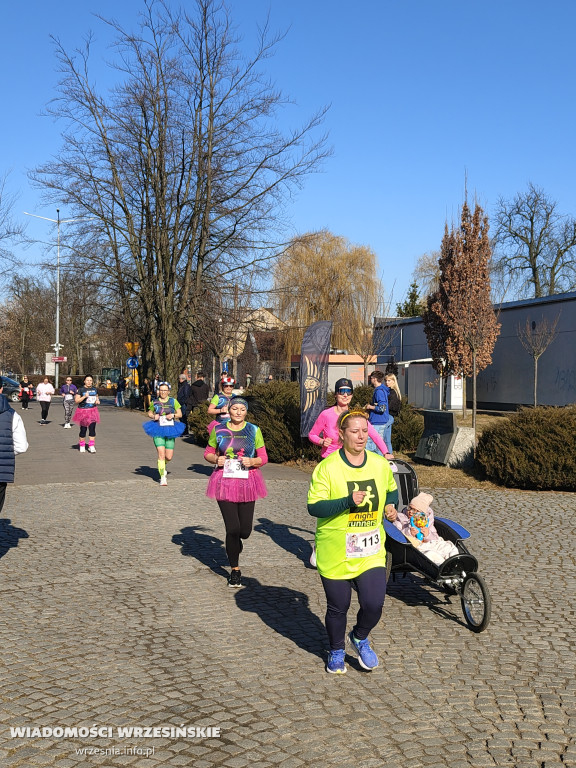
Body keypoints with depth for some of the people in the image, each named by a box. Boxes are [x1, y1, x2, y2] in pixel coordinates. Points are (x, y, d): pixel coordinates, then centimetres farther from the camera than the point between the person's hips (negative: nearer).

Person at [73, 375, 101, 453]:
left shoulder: (94, 389, 9)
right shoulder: (81, 390, -5)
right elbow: (76, 401, -8)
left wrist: (97, 400, 3)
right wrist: (84, 396, -22)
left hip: (93, 411, 3)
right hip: (83, 411, -3)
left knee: (92, 428, -6)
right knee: (83, 429, 6)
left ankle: (91, 446, -4)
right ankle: (82, 446, 21)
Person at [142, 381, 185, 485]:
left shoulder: (173, 401, 6)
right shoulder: (154, 402, 6)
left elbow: (180, 414, 8)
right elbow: (149, 413, 18)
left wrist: (173, 415, -12)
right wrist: (153, 416, -4)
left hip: (170, 430, 1)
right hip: (158, 430, -1)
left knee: (169, 457, 2)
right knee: (161, 453, -14)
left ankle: (162, 466, 37)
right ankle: (162, 477, -6)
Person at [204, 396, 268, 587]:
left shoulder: (254, 431, 3)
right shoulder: (218, 430, 4)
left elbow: (263, 457, 6)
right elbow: (208, 453, 12)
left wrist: (252, 461, -15)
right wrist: (216, 459, -10)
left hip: (247, 482, 1)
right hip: (224, 482, -1)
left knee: (245, 530, 2)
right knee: (232, 528, -7)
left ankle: (235, 542, 42)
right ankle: (235, 570, 13)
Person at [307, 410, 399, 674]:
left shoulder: (380, 465, 2)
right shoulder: (327, 468, -13)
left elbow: (392, 490, 23)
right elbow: (314, 507, -17)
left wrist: (391, 505, 2)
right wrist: (348, 501, -28)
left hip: (371, 551, 3)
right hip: (335, 553, -3)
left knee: (374, 603, -6)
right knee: (338, 607, 10)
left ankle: (360, 637, 28)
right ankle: (336, 651, 38)